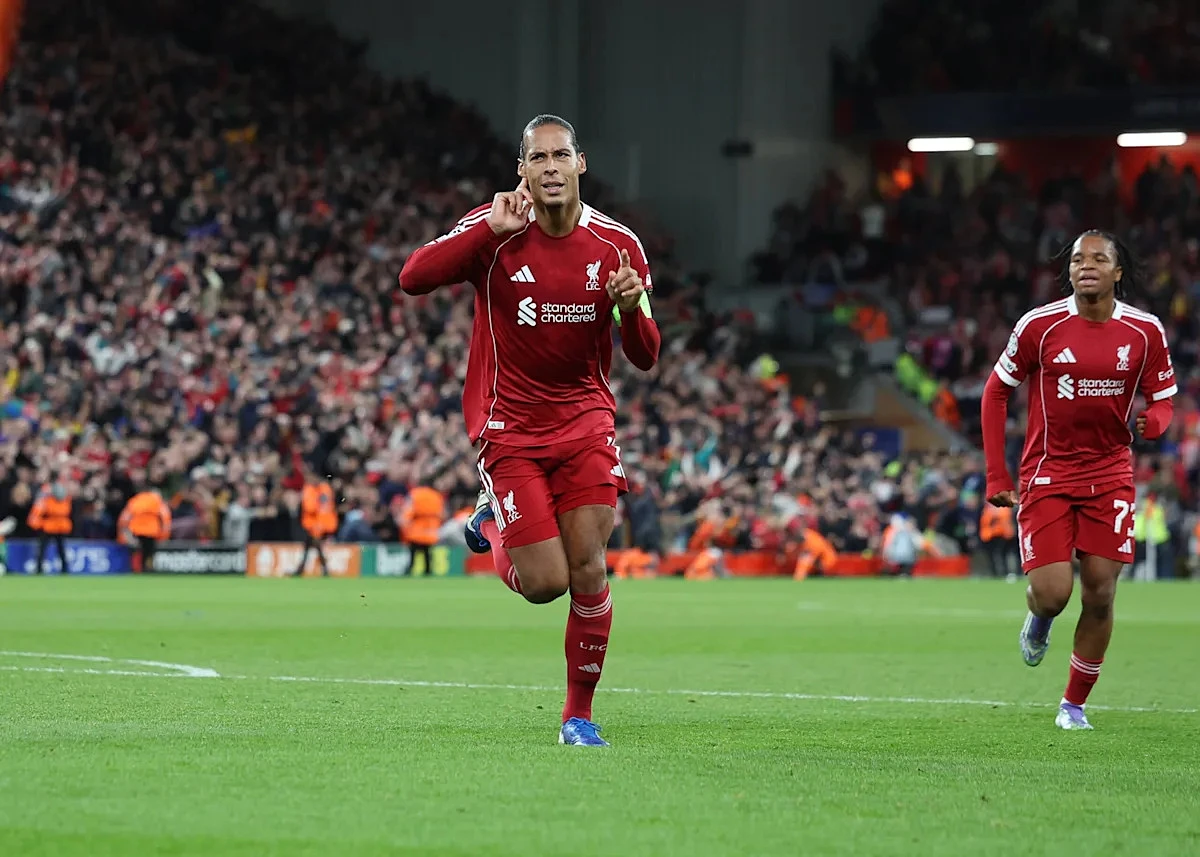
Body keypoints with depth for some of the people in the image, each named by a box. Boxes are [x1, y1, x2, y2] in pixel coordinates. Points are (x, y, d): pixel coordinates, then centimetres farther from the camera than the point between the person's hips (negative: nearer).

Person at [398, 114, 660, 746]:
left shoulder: (617, 245, -1)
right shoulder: (495, 230, -8)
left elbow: (644, 358, 3)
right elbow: (413, 278, -23)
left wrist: (630, 309, -19)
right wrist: (493, 229, -28)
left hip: (585, 420, 2)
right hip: (509, 426, -2)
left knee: (587, 569, -9)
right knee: (545, 583, -9)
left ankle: (579, 714, 9)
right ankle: (492, 528, 26)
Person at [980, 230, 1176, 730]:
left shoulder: (1145, 331, -4)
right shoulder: (1039, 325, -8)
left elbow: (1162, 402, 7)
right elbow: (996, 392, 2)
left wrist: (1151, 422, -19)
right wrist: (997, 477, -1)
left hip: (1110, 475, 2)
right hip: (1047, 473, -2)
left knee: (1100, 594, -2)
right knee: (1052, 594, -11)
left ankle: (1075, 703, 15)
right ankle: (1039, 621, 28)